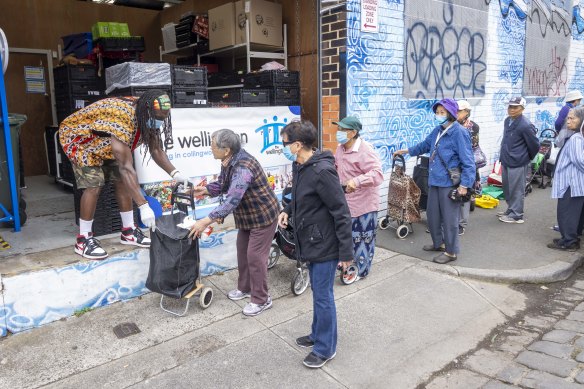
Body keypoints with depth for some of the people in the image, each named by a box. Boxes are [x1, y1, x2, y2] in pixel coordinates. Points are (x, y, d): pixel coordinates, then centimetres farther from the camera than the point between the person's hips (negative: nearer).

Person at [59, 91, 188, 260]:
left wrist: (174, 173, -28)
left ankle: (128, 231, 10)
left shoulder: (148, 116, -17)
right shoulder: (120, 120, -42)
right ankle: (84, 239, -7)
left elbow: (156, 150, -10)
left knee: (121, 180, -1)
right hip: (78, 137, -7)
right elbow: (126, 167, -47)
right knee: (94, 185, -19)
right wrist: (143, 206, -51)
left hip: (104, 143, 8)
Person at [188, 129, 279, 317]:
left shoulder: (243, 167, -33)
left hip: (263, 216, -10)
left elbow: (232, 200, -39)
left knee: (255, 257, -3)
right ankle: (245, 288, 38)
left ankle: (261, 300, 13)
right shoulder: (228, 162, -2)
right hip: (247, 216, 10)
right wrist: (205, 189, -7)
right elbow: (222, 185, 12)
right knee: (242, 252, 18)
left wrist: (207, 220, -40)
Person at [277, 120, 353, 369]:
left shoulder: (322, 171, -25)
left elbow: (341, 212, -22)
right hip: (310, 242, 9)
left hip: (325, 245, -9)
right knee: (318, 292, 23)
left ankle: (325, 348, 23)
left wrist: (346, 251, -19)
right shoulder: (299, 166, 4)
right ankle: (318, 334, 41)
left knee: (323, 296, 5)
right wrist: (288, 210, 2)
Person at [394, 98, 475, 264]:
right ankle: (438, 243, 39)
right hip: (435, 181, 8)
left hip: (449, 183, -8)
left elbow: (467, 161, -17)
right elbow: (425, 145, 28)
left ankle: (451, 252, 19)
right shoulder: (438, 130, 8)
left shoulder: (459, 132, -16)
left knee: (449, 218, 3)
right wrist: (406, 150, 34)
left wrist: (464, 184, -19)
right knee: (432, 214, 19)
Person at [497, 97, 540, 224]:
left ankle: (516, 215, 14)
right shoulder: (507, 121, 6)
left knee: (516, 190, 3)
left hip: (518, 163, -8)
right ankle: (511, 209, 35)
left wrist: (528, 158, 2)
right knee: (507, 189, 19)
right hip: (506, 161, 8)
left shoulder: (525, 125, -20)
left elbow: (535, 145, -12)